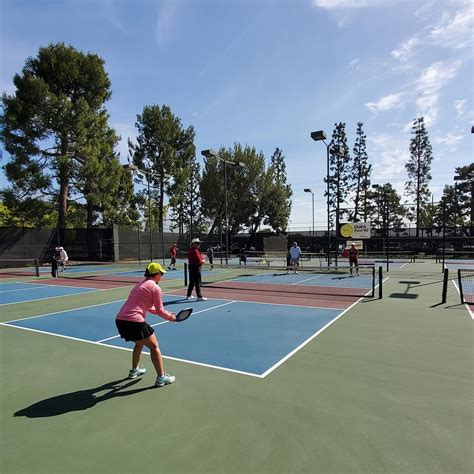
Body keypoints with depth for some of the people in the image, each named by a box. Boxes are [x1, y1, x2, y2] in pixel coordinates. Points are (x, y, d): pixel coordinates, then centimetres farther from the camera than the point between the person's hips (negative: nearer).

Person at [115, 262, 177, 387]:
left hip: (120, 319, 9)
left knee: (139, 343, 31)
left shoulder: (141, 284, 22)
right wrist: (170, 317, 18)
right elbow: (160, 310, 0)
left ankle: (134, 370, 44)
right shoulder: (155, 287, -4)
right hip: (134, 321, -8)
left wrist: (167, 314, 30)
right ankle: (161, 377, 11)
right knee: (154, 346, 7)